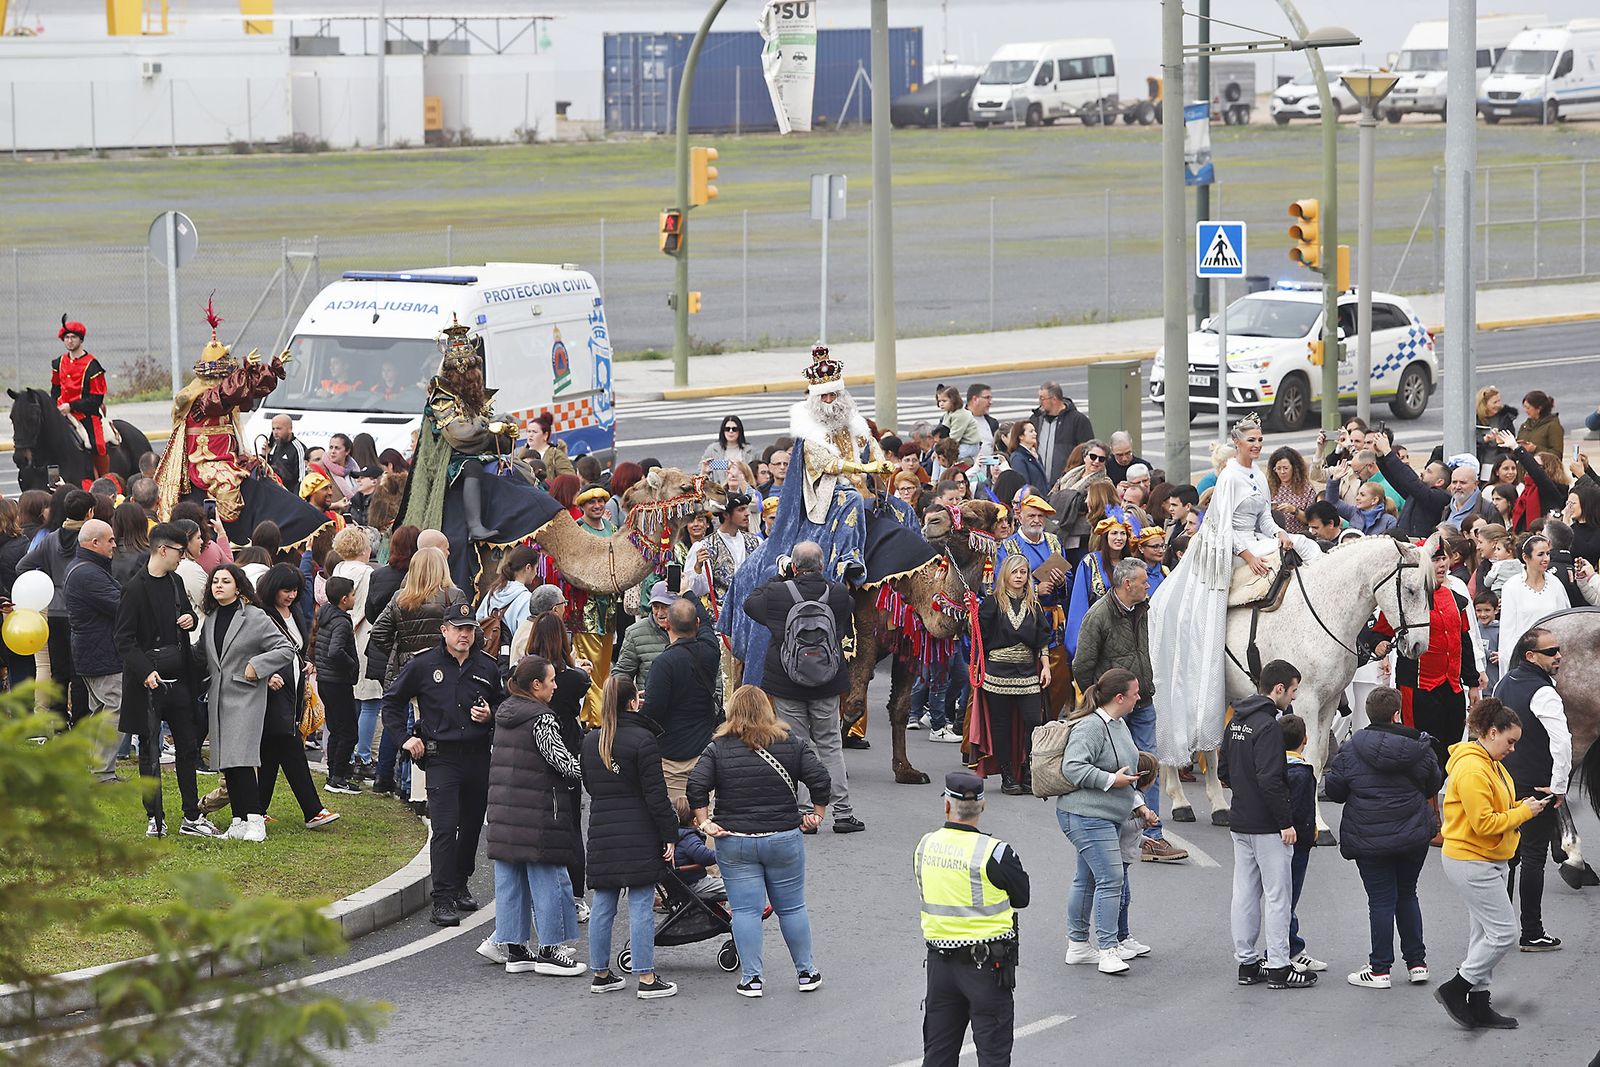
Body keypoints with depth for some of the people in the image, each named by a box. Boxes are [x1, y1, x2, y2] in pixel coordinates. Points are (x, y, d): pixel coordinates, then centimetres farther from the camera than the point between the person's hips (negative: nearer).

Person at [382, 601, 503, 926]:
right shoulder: (423, 665, -1)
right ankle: (443, 901, -14)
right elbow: (392, 701, 10)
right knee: (445, 829, -12)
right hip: (441, 756, -4)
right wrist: (404, 738, 1)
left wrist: (490, 715, -1)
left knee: (472, 825, 13)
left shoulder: (487, 666, 8)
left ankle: (460, 884, 31)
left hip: (479, 756, 4)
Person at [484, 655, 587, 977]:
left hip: (503, 810, 8)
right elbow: (559, 760, -16)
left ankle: (513, 949, 13)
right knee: (548, 878, 0)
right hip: (536, 812, -8)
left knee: (509, 879, 10)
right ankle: (549, 950, 2)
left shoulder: (504, 712, 12)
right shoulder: (541, 718, -13)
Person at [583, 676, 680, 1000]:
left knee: (603, 905, 12)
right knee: (641, 905, -3)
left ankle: (601, 974, 19)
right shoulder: (642, 739, -11)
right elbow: (656, 793, -12)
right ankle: (646, 979, -2)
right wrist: (669, 834, -7)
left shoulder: (590, 740, 8)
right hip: (639, 835, -6)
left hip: (601, 834, 6)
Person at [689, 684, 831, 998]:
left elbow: (696, 785, -12)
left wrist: (704, 823, -5)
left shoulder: (719, 748, -3)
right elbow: (819, 778, -6)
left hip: (734, 842, -1)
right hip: (783, 839, 1)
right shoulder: (792, 742, 0)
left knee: (745, 910, 3)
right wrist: (817, 814, 6)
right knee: (791, 907, 12)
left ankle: (750, 978, 3)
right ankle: (806, 972, 20)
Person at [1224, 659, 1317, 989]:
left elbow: (1225, 768, 18)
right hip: (1267, 826, -9)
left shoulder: (1236, 722, 10)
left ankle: (1246, 962, 17)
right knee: (1278, 895, -2)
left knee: (1244, 893, 12)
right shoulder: (1268, 726, -19)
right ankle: (1279, 968, 1)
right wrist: (1286, 823, -19)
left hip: (1239, 822, 9)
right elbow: (1270, 779, -24)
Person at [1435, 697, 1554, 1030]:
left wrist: (1521, 806, 4)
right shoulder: (1472, 769, -21)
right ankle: (1454, 989, 0)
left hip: (1490, 862, 11)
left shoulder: (1490, 764, 13)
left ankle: (1479, 1004, 18)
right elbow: (1484, 823, -24)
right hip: (1471, 862, -11)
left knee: (1485, 934, 13)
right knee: (1504, 933, -9)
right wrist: (1523, 812, -15)